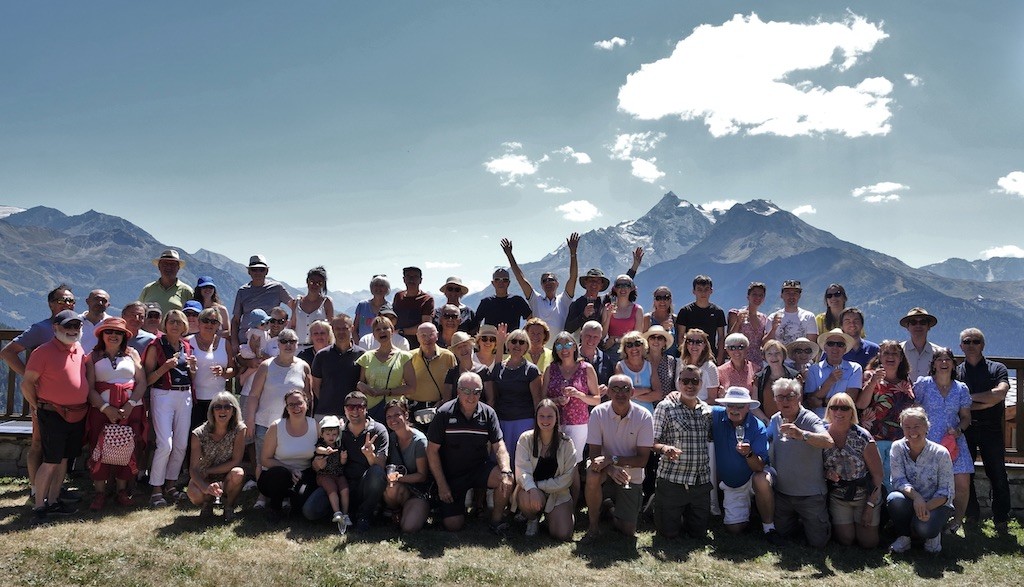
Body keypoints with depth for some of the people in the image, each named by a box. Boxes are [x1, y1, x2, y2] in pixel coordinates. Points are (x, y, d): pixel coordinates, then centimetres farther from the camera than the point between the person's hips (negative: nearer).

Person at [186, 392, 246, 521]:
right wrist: (206, 487, -39)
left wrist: (207, 471, -18)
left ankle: (229, 506, -4)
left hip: (227, 478, 0)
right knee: (193, 494, -32)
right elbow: (193, 468, -21)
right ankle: (209, 500, 7)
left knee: (238, 473, -34)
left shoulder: (239, 429, -17)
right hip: (204, 478, 0)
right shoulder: (199, 434, -17)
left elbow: (236, 462, -18)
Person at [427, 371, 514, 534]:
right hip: (451, 475, -2)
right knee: (453, 525, -10)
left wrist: (506, 471, -26)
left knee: (508, 479, -26)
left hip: (479, 469, 2)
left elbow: (498, 446, -6)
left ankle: (496, 520, -2)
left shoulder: (488, 413, -4)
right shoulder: (445, 413, -12)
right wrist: (441, 485, -11)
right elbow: (432, 450, -8)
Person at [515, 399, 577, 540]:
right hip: (530, 488, 0)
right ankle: (532, 520, 2)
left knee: (562, 534, -18)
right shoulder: (526, 439, -7)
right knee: (527, 499, -37)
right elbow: (522, 470, -15)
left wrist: (540, 485, -16)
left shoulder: (566, 443, -5)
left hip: (557, 493, 1)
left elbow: (568, 478, -8)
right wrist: (532, 489, -34)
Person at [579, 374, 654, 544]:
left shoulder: (644, 417, -14)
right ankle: (593, 527, -13)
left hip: (631, 477, 0)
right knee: (593, 474, -35)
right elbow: (594, 453, -15)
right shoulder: (598, 413, -13)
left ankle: (615, 514, 32)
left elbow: (642, 459, -15)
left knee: (628, 531, -6)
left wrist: (612, 459, -29)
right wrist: (610, 469, -35)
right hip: (606, 473, 0)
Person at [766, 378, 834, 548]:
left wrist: (802, 434, -50)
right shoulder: (775, 420, 3)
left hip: (810, 494, -5)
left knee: (818, 542, 3)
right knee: (780, 534, 16)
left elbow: (829, 442, -34)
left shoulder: (809, 419, -17)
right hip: (782, 493, 5)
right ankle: (796, 518, 45)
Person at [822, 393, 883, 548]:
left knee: (868, 542, 0)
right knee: (845, 540, -3)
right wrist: (826, 473, -20)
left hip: (865, 494, -1)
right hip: (837, 496, 2)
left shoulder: (862, 437, -16)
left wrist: (870, 506, -13)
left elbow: (877, 474, -12)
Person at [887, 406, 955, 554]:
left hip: (936, 504, -2)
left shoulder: (941, 453, -11)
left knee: (923, 527, -33)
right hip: (909, 504, 2)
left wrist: (927, 507, -29)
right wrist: (915, 495, -34)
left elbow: (946, 491, -11)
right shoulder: (898, 447, -6)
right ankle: (904, 537, -6)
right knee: (894, 498, -33)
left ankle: (933, 535, 6)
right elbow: (898, 480, -13)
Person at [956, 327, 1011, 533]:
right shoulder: (956, 372, 11)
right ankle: (971, 518, 15)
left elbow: (1000, 393, -10)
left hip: (991, 429, -1)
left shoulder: (997, 368, 9)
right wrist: (984, 403, -10)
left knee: (998, 475, -1)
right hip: (965, 429, 1)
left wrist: (970, 398, -6)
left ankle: (1001, 519, 9)